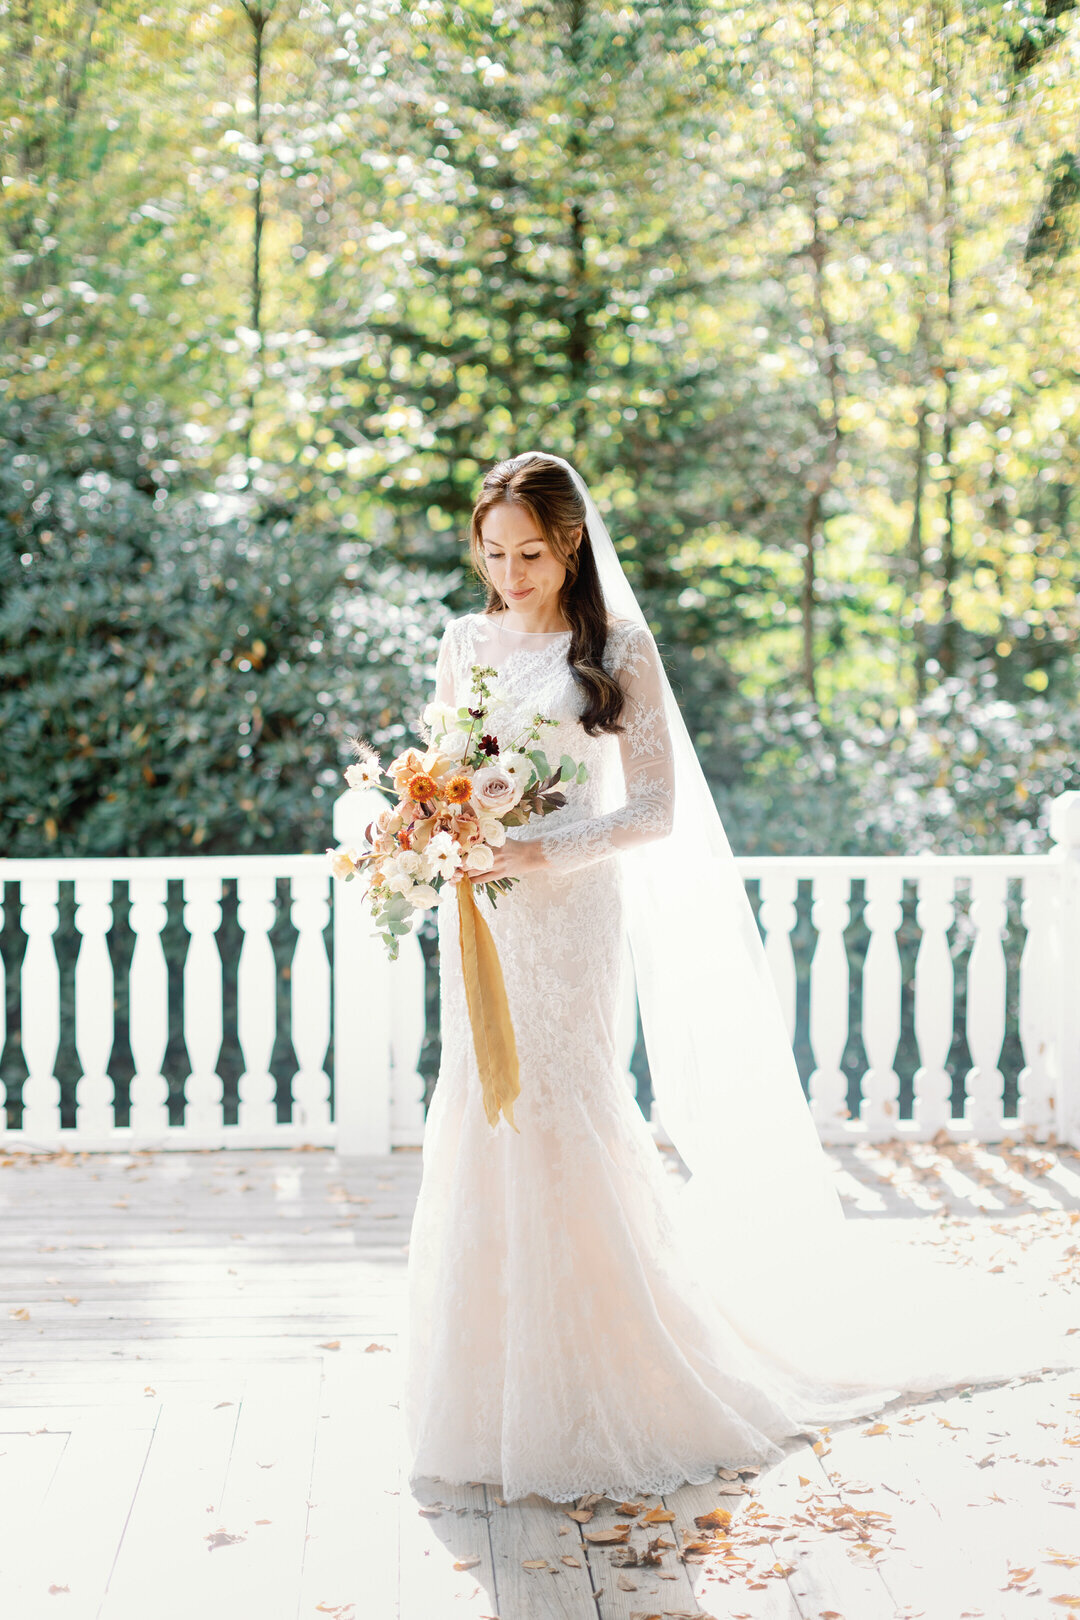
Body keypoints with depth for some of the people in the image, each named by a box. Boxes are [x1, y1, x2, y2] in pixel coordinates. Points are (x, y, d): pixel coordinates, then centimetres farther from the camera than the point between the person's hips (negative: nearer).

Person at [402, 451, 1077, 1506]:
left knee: (561, 1125, -6)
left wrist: (545, 853, -18)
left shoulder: (617, 650, -4)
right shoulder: (465, 644, 10)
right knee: (483, 1126, 6)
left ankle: (587, 1395, 8)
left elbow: (655, 808, -6)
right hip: (480, 920, 5)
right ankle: (493, 1388, 19)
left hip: (569, 915, -5)